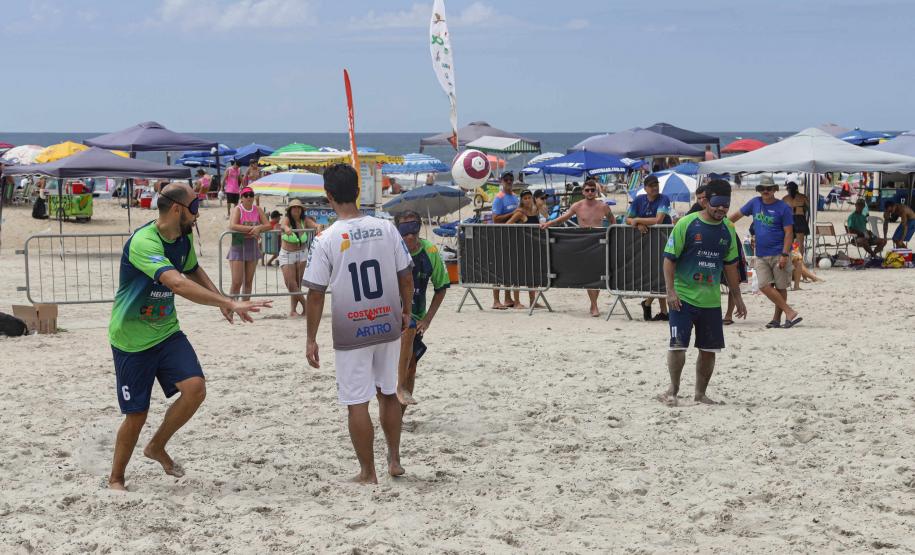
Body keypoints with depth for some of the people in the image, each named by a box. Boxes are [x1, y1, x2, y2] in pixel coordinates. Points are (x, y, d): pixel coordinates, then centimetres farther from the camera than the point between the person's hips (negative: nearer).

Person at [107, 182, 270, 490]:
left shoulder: (184, 239, 1)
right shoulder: (143, 242, -27)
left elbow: (193, 270, 23)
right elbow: (178, 284, -41)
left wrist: (221, 299, 6)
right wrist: (230, 303, -46)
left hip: (166, 331, 7)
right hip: (131, 339, -6)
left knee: (195, 388, -14)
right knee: (137, 414, 0)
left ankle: (157, 447, 11)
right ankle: (116, 479, 24)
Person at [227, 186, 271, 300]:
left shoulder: (258, 210, 5)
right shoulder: (237, 210, -8)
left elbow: (268, 225, -1)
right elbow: (232, 226, -26)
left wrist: (259, 228, -22)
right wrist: (252, 228, -25)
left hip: (253, 247, 5)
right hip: (238, 247, -5)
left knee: (248, 281, 12)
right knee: (237, 282, -9)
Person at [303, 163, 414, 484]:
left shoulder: (325, 240, -13)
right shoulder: (386, 229, -3)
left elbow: (315, 295, -11)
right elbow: (406, 277, 3)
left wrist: (311, 339, -2)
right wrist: (405, 312, 19)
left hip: (350, 334, -4)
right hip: (388, 327, 4)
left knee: (357, 403, 6)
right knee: (388, 393, 21)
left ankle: (368, 473, 13)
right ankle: (394, 460, 29)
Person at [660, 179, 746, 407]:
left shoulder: (728, 229, 7)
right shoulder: (687, 224, -9)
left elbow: (730, 265, 17)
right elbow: (669, 258, -8)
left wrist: (737, 297, 16)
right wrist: (670, 291, -17)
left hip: (711, 300, 5)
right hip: (683, 296, -5)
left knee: (709, 349, 7)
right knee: (678, 345, -11)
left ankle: (700, 393, 20)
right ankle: (673, 390, 7)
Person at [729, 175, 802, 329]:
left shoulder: (783, 208, -6)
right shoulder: (755, 203, 7)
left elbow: (788, 233, -8)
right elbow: (737, 215, 18)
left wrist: (785, 255, -16)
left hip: (779, 254, -4)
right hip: (761, 255, 4)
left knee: (781, 287, 2)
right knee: (764, 286, -8)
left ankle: (777, 318, 10)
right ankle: (790, 312, -4)